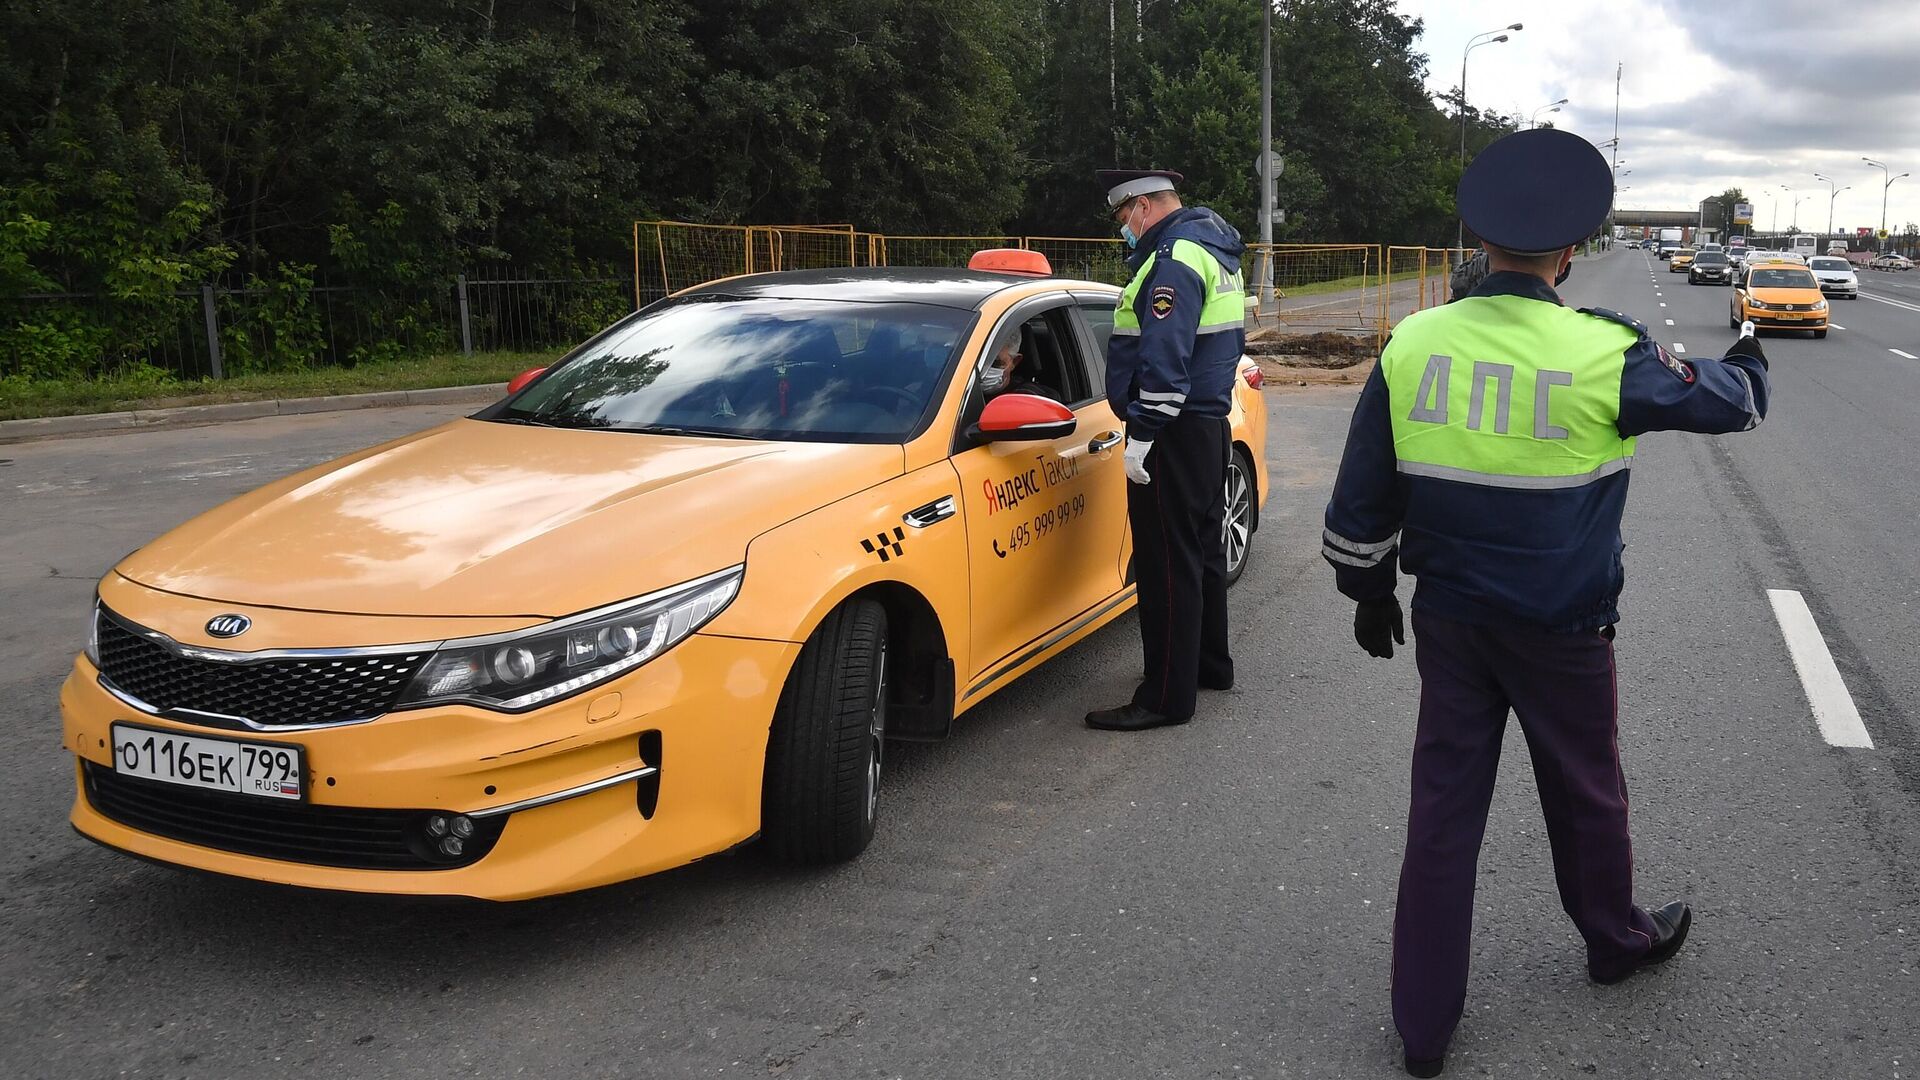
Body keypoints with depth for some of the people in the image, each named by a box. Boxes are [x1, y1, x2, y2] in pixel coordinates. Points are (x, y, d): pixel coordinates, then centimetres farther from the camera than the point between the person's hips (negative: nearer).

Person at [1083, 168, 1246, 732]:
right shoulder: (1214, 249, 17)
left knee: (1168, 563, -7)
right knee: (1201, 551, 20)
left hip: (1173, 433, -11)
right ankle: (1209, 664, 33)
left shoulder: (1175, 258, -17)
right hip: (1209, 422, 11)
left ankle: (1167, 696, -2)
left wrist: (1142, 436, -23)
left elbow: (1164, 358, -24)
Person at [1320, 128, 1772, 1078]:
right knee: (1585, 791, 21)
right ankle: (1616, 940, 48)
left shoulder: (1410, 345, -9)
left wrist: (1370, 591, 13)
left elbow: (1360, 497, -2)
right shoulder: (1603, 357, -17)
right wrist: (1748, 366, 27)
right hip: (1561, 632, -2)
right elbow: (1726, 400, 3)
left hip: (1447, 618, 2)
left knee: (1442, 803, 9)